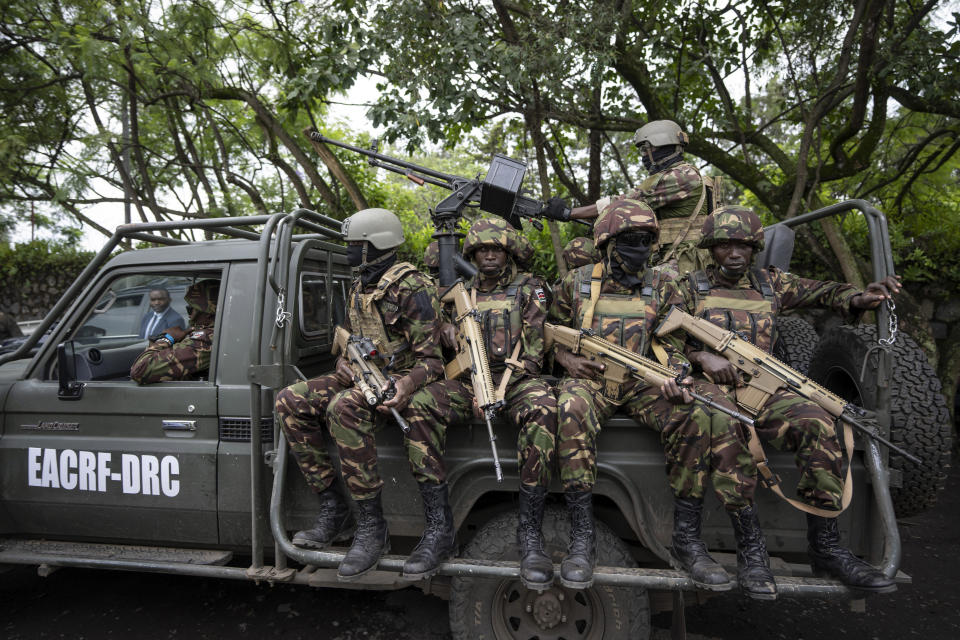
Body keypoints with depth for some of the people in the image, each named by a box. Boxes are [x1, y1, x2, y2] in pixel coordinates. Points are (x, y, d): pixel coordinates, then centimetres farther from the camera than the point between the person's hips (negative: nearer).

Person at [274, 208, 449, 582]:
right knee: (290, 402, -11)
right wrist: (346, 365, -1)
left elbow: (431, 357, -17)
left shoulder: (411, 287, -13)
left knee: (343, 408, -36)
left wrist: (408, 386, -37)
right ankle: (333, 512, -8)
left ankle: (372, 527, -26)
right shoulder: (359, 287, 14)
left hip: (402, 379, -8)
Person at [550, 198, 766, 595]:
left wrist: (676, 380, -14)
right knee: (571, 410, -37)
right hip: (590, 379, -1)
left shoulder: (662, 286, 11)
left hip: (644, 383, 2)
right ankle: (581, 538, -29)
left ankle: (686, 539, -15)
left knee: (698, 415, -27)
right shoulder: (576, 283, 9)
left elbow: (672, 345, 7)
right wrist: (567, 359, -5)